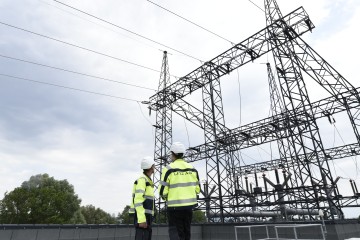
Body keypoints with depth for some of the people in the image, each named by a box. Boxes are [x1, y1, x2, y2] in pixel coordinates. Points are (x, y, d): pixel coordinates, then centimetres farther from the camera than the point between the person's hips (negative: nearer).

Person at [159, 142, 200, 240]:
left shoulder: (168, 169, -10)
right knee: (186, 231, 19)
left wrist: (165, 197, 10)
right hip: (189, 205, 5)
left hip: (175, 206, -4)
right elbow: (197, 189, 6)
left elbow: (163, 191, -11)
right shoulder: (192, 168, 3)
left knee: (175, 232, 6)